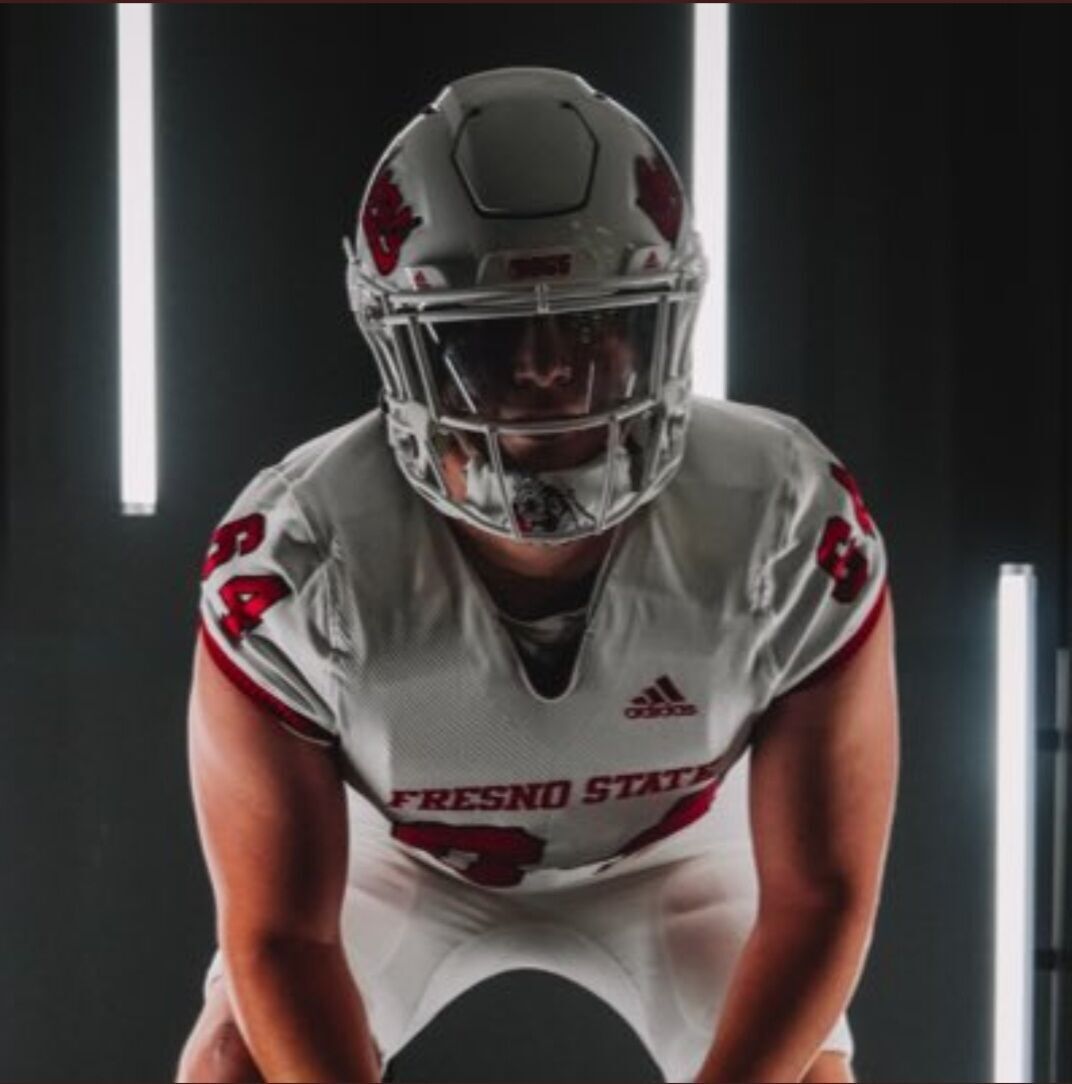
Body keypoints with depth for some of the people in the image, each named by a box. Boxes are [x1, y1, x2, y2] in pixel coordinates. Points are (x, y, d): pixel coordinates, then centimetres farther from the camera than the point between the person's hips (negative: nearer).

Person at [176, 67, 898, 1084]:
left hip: (666, 853, 1)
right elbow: (278, 933, -25)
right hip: (399, 852, 0)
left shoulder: (793, 528, -33)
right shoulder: (295, 562, -35)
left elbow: (820, 892, -23)